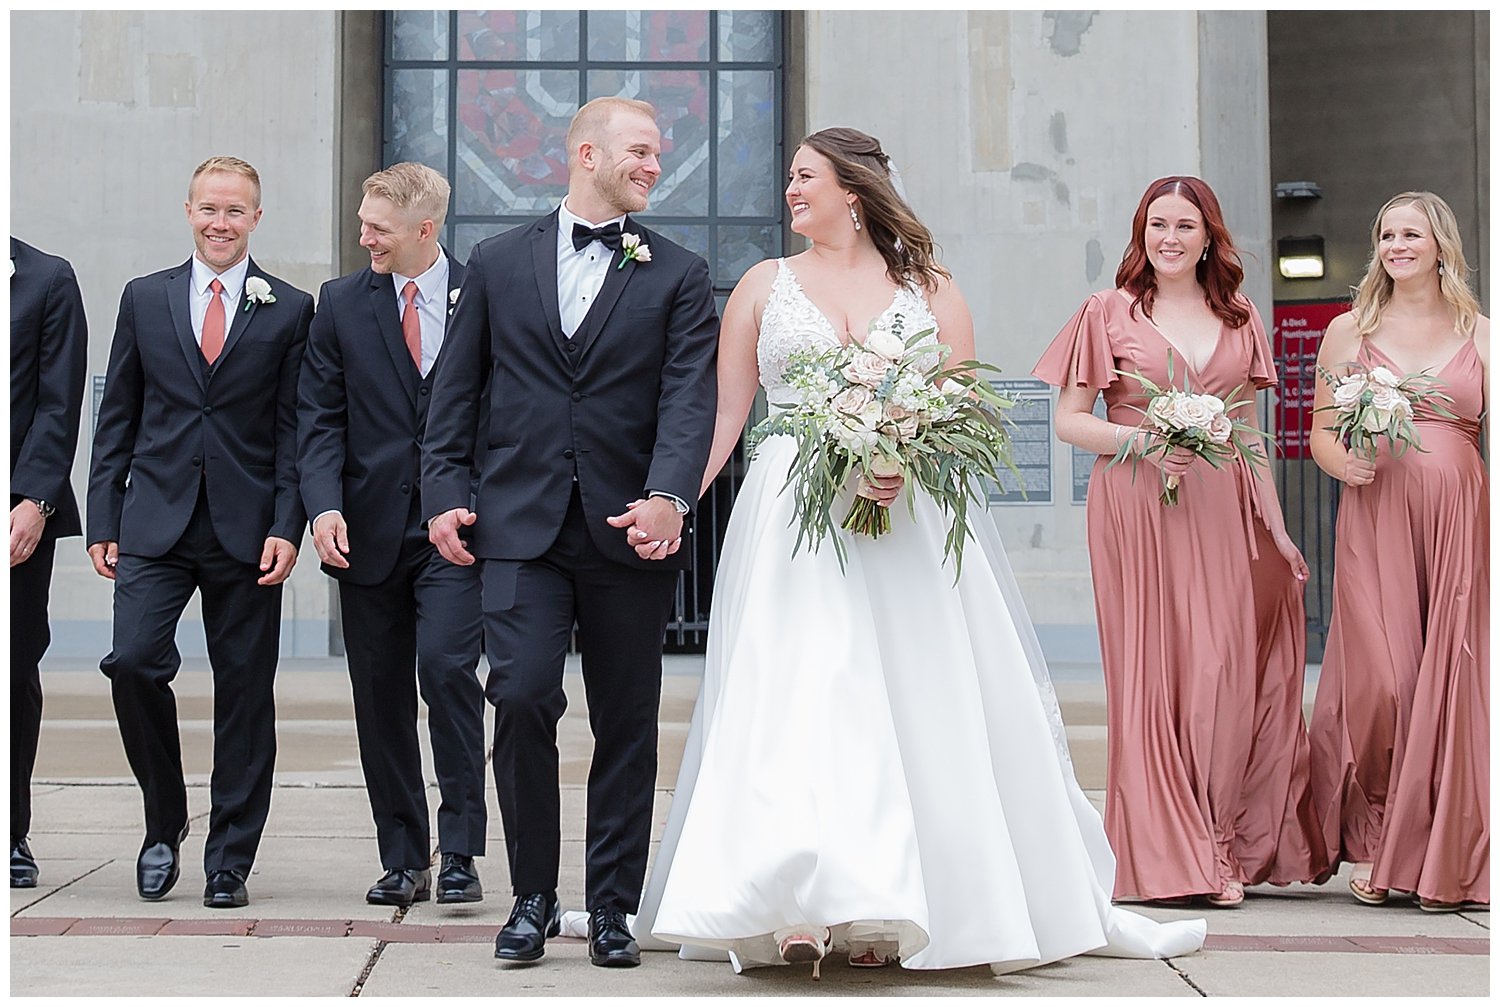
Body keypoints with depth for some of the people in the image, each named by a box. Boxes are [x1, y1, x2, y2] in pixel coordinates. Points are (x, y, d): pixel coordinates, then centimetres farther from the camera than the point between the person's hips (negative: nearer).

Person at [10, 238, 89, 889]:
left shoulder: (48, 281, 5)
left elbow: (59, 407, -1)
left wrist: (35, 501, -11)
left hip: (20, 510, -1)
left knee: (16, 670, 3)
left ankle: (11, 836, 15)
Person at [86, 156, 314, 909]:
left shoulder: (290, 311, 5)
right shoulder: (144, 298, 10)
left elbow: (294, 430, 2)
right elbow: (117, 418, 11)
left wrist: (287, 527, -8)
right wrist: (103, 521, 4)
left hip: (245, 529, -1)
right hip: (156, 523, 1)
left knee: (244, 692, 2)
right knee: (132, 661, -14)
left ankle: (230, 859, 13)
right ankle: (164, 825, 8)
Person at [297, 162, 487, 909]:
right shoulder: (341, 303, 8)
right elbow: (319, 415, 4)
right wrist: (324, 504, -11)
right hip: (368, 530, 3)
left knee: (445, 666, -17)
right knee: (381, 695, 6)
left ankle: (459, 852, -5)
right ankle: (403, 861, 18)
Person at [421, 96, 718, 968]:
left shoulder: (679, 275, 7)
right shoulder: (498, 264, 10)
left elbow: (690, 398, -6)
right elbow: (456, 393, 11)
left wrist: (669, 496, -22)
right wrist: (445, 494, 0)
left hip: (631, 533, 0)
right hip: (523, 527, 0)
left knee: (627, 724, 5)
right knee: (523, 700, -11)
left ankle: (613, 906, 17)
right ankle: (533, 896, 7)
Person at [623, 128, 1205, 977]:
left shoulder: (931, 291, 11)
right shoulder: (765, 286, 13)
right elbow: (724, 412, 9)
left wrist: (906, 464, -18)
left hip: (913, 525, 0)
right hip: (794, 523, 0)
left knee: (929, 707, 0)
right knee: (792, 705, -12)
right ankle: (798, 906, -15)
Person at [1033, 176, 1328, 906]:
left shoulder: (1238, 319, 15)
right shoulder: (1108, 313, 5)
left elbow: (1249, 433, 18)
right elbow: (1069, 420, 2)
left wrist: (1276, 525, 12)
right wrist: (1143, 441, -14)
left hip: (1224, 515, 3)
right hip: (1137, 511, -3)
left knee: (1227, 674, -1)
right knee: (1154, 674, -4)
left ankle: (1230, 848, 10)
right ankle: (1177, 859, 3)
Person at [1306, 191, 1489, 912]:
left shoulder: (1480, 333, 11)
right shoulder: (1348, 331, 11)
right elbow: (1320, 434, 10)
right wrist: (1345, 464, -11)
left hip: (1458, 520, 1)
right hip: (1374, 520, -1)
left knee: (1449, 681, -2)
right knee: (1379, 682, -9)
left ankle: (1445, 862, 9)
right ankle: (1370, 849, 5)